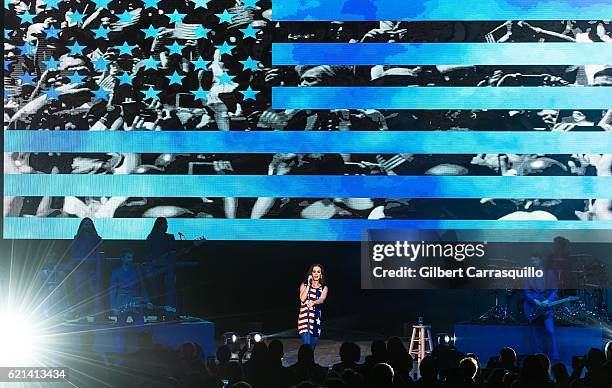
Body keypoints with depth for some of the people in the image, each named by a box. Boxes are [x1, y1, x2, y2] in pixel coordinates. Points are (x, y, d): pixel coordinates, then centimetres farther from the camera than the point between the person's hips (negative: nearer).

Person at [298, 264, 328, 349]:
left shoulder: (324, 288, 8)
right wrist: (308, 285, -12)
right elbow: (302, 299, -11)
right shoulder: (304, 285, 6)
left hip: (316, 319, 2)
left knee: (312, 349, 7)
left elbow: (322, 299, -13)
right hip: (305, 318, -2)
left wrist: (313, 302, -35)